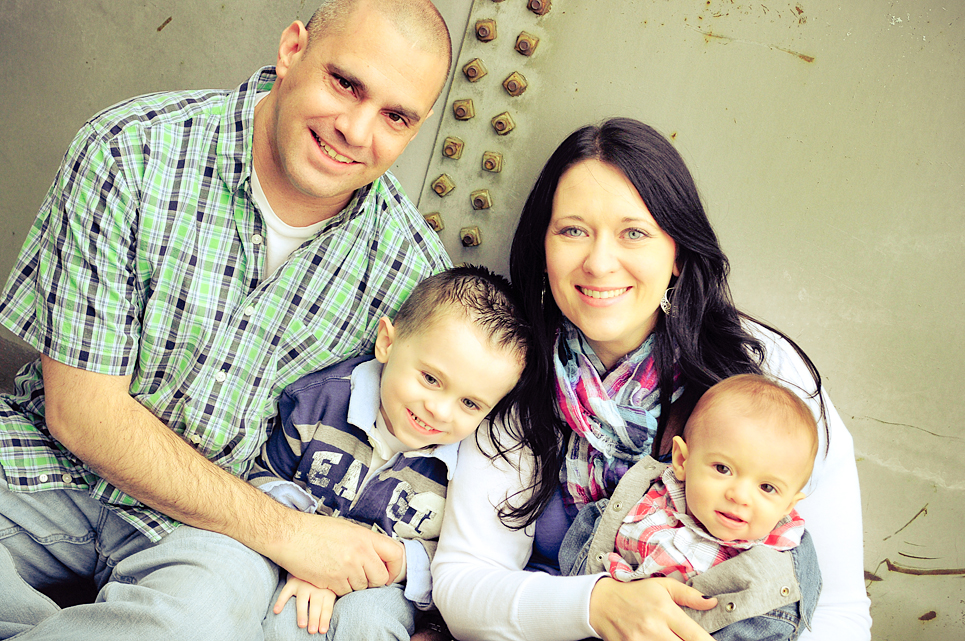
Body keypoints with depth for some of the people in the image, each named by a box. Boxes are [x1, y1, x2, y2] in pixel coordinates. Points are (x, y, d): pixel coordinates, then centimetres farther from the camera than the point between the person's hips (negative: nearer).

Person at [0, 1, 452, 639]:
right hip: (55, 461, 0)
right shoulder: (128, 151, -17)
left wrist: (317, 542, -14)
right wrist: (286, 533, -19)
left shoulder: (416, 266, -10)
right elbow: (80, 409, -15)